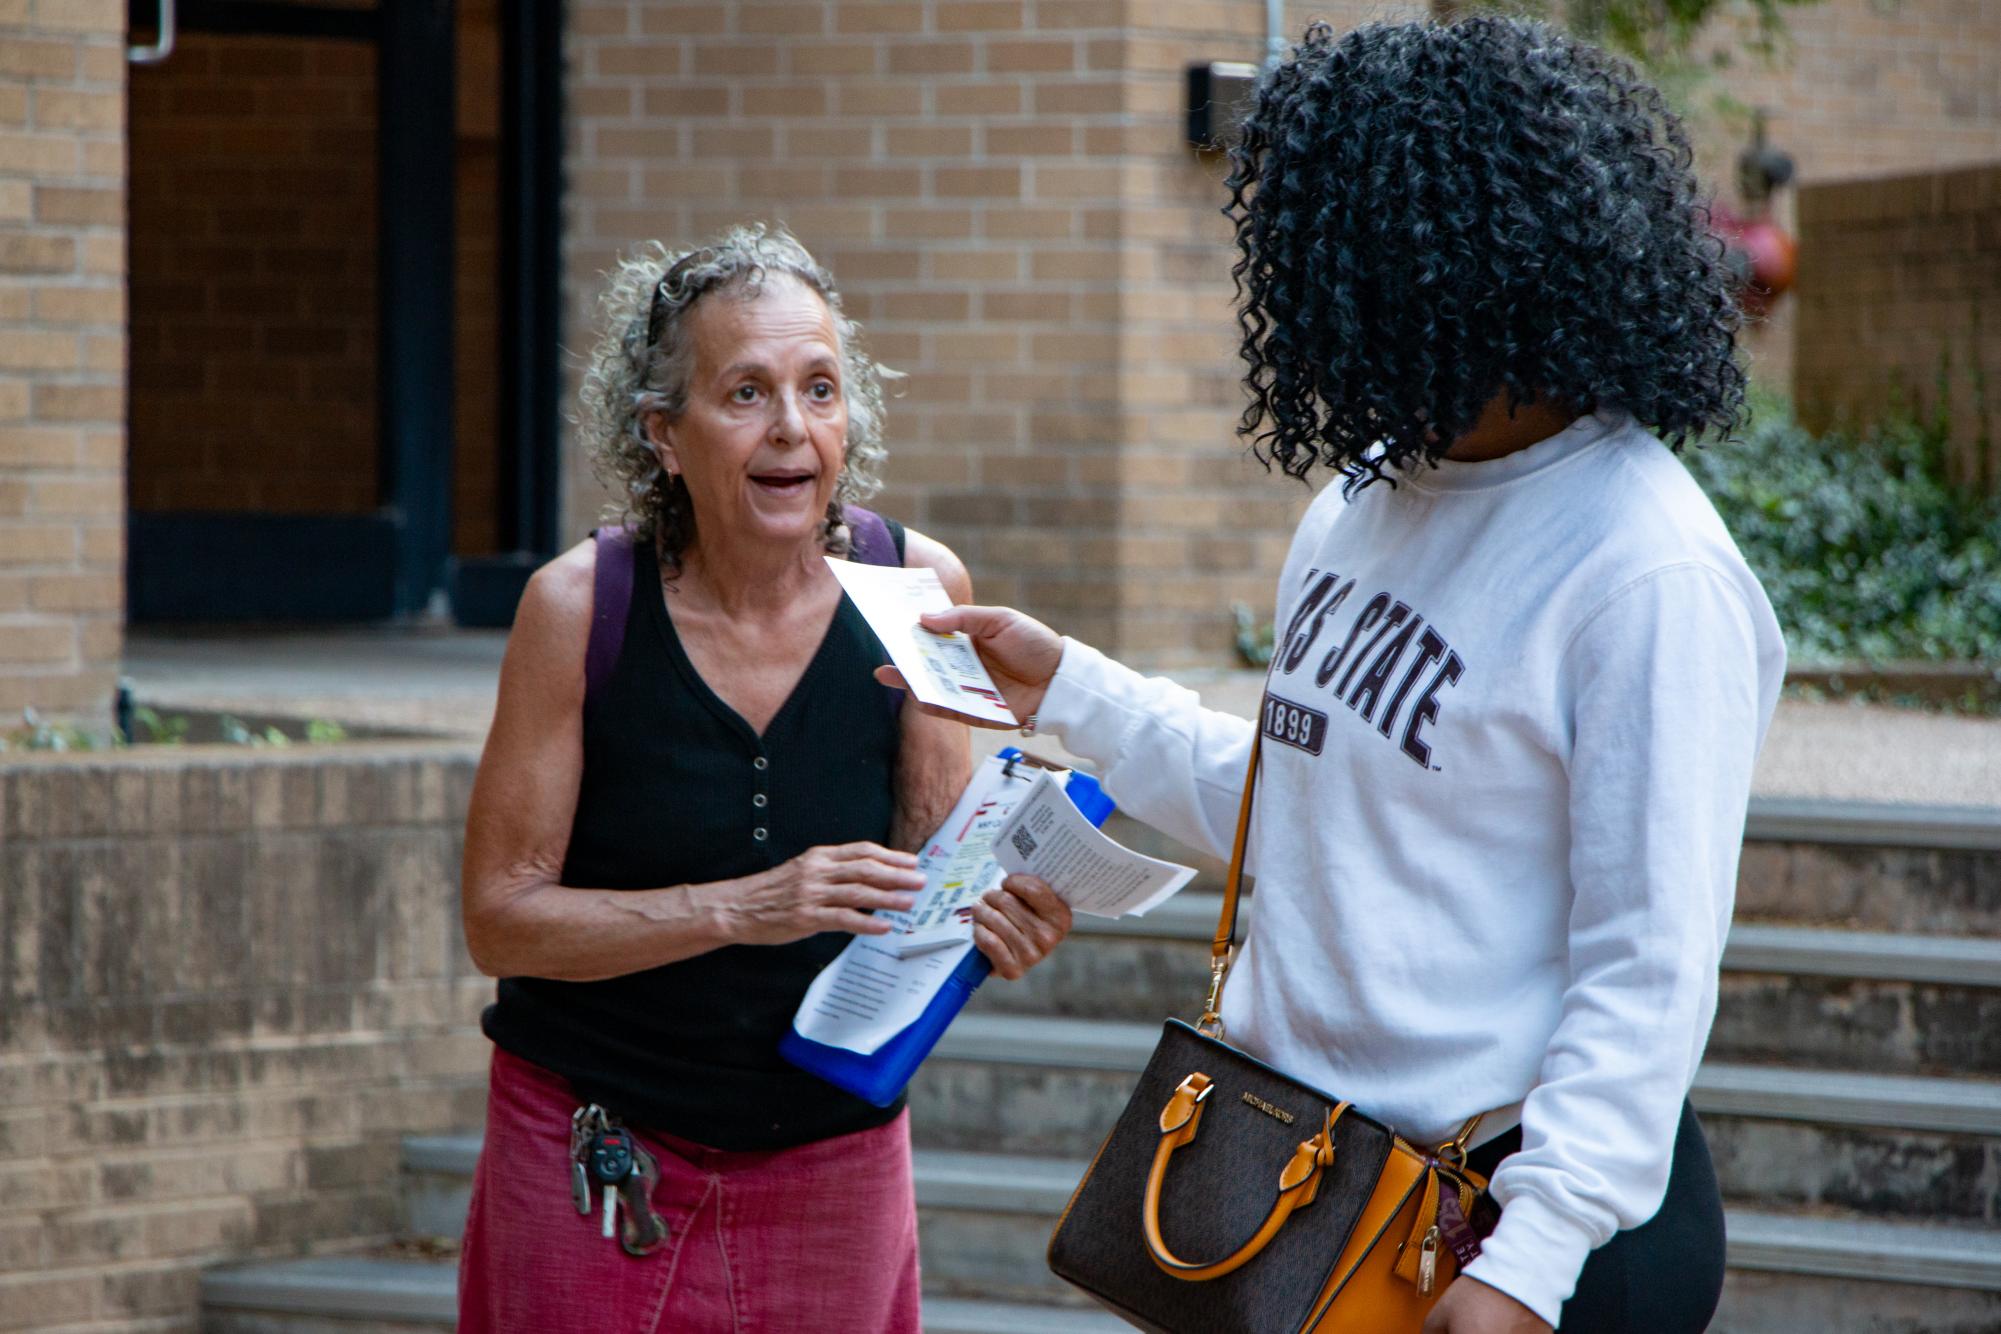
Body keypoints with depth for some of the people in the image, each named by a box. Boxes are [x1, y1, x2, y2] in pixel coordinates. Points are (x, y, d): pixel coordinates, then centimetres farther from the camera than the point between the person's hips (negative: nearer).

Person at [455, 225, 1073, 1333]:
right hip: (597, 1150, -2)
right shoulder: (581, 606, -13)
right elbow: (499, 919, -12)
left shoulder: (915, 587, -7)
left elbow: (933, 865, 1)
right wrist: (739, 908, -25)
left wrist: (1000, 913, -22)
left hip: (834, 1155, 2)